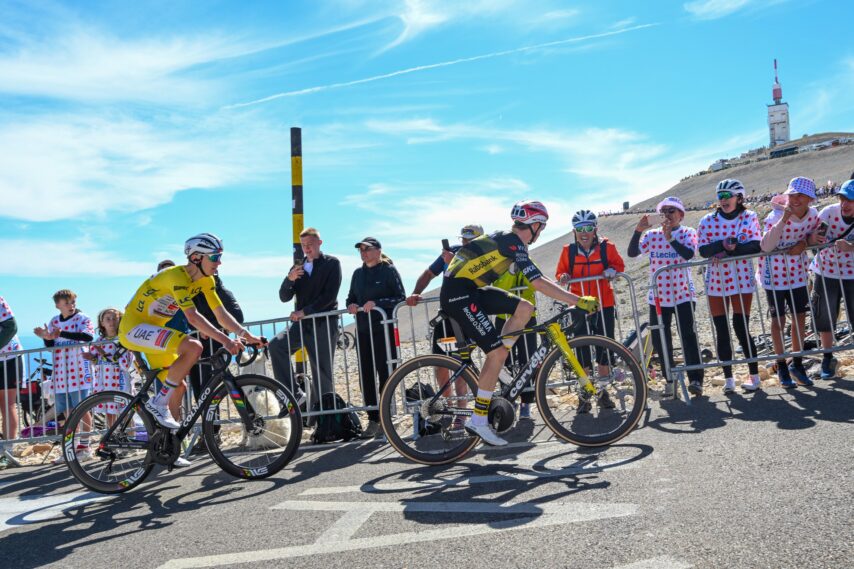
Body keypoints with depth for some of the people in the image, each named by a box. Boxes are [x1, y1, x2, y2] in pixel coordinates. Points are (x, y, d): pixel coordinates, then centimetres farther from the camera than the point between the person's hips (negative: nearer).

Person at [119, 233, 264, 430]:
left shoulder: (206, 280, 2)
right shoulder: (177, 276, -25)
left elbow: (221, 313, -3)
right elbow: (192, 317, -34)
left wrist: (245, 334, -18)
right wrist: (226, 341, -40)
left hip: (151, 330, 9)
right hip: (134, 327, -9)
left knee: (178, 387, 9)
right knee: (194, 347, -29)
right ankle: (159, 403, -18)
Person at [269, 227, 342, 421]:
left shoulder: (332, 263, 2)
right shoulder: (298, 267, 17)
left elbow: (329, 295, -9)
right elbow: (284, 297, 8)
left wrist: (305, 311, -16)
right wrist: (290, 279, -12)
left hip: (324, 324, -4)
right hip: (302, 324, 4)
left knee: (322, 373, -2)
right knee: (276, 345, -22)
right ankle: (294, 395, -18)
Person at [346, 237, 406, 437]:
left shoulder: (389, 270, -1)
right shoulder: (358, 273, 15)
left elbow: (400, 298, -7)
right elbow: (351, 297, 21)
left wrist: (376, 303, -19)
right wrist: (351, 305, -3)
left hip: (384, 329, -5)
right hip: (363, 330, 5)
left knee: (385, 374, -3)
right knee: (366, 375, 3)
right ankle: (372, 419, 11)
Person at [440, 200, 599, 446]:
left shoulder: (505, 239, 16)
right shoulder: (513, 243, -13)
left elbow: (534, 280, 26)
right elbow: (539, 283, -21)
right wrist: (579, 300, -18)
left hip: (470, 290, 9)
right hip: (458, 292, -9)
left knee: (525, 308, 1)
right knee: (498, 351, -12)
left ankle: (491, 373, 6)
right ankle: (478, 421, -4)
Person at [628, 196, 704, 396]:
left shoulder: (688, 233, -1)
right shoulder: (652, 235, 6)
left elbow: (689, 254, -20)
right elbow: (632, 253, -6)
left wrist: (670, 236, -30)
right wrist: (638, 231, -18)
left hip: (682, 294, -3)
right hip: (657, 296, 3)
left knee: (688, 335, -9)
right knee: (660, 339, 6)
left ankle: (695, 378, 2)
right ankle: (669, 379, 19)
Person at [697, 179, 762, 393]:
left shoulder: (749, 217, 0)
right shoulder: (707, 220, 2)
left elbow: (756, 246, -8)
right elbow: (703, 250, -5)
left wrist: (732, 249, -22)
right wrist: (723, 244, -21)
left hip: (742, 281, -2)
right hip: (715, 282, 2)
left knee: (741, 328, -5)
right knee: (722, 331, 2)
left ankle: (754, 376, 10)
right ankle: (728, 378, 12)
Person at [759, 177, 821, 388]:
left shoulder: (813, 215, -9)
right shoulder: (776, 216, -24)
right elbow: (765, 247, -36)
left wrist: (804, 243, -13)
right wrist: (783, 220, -41)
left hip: (798, 271, 5)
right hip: (774, 273, -5)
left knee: (800, 317, 10)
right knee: (778, 320, 5)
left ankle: (797, 364, 26)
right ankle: (782, 367, 19)